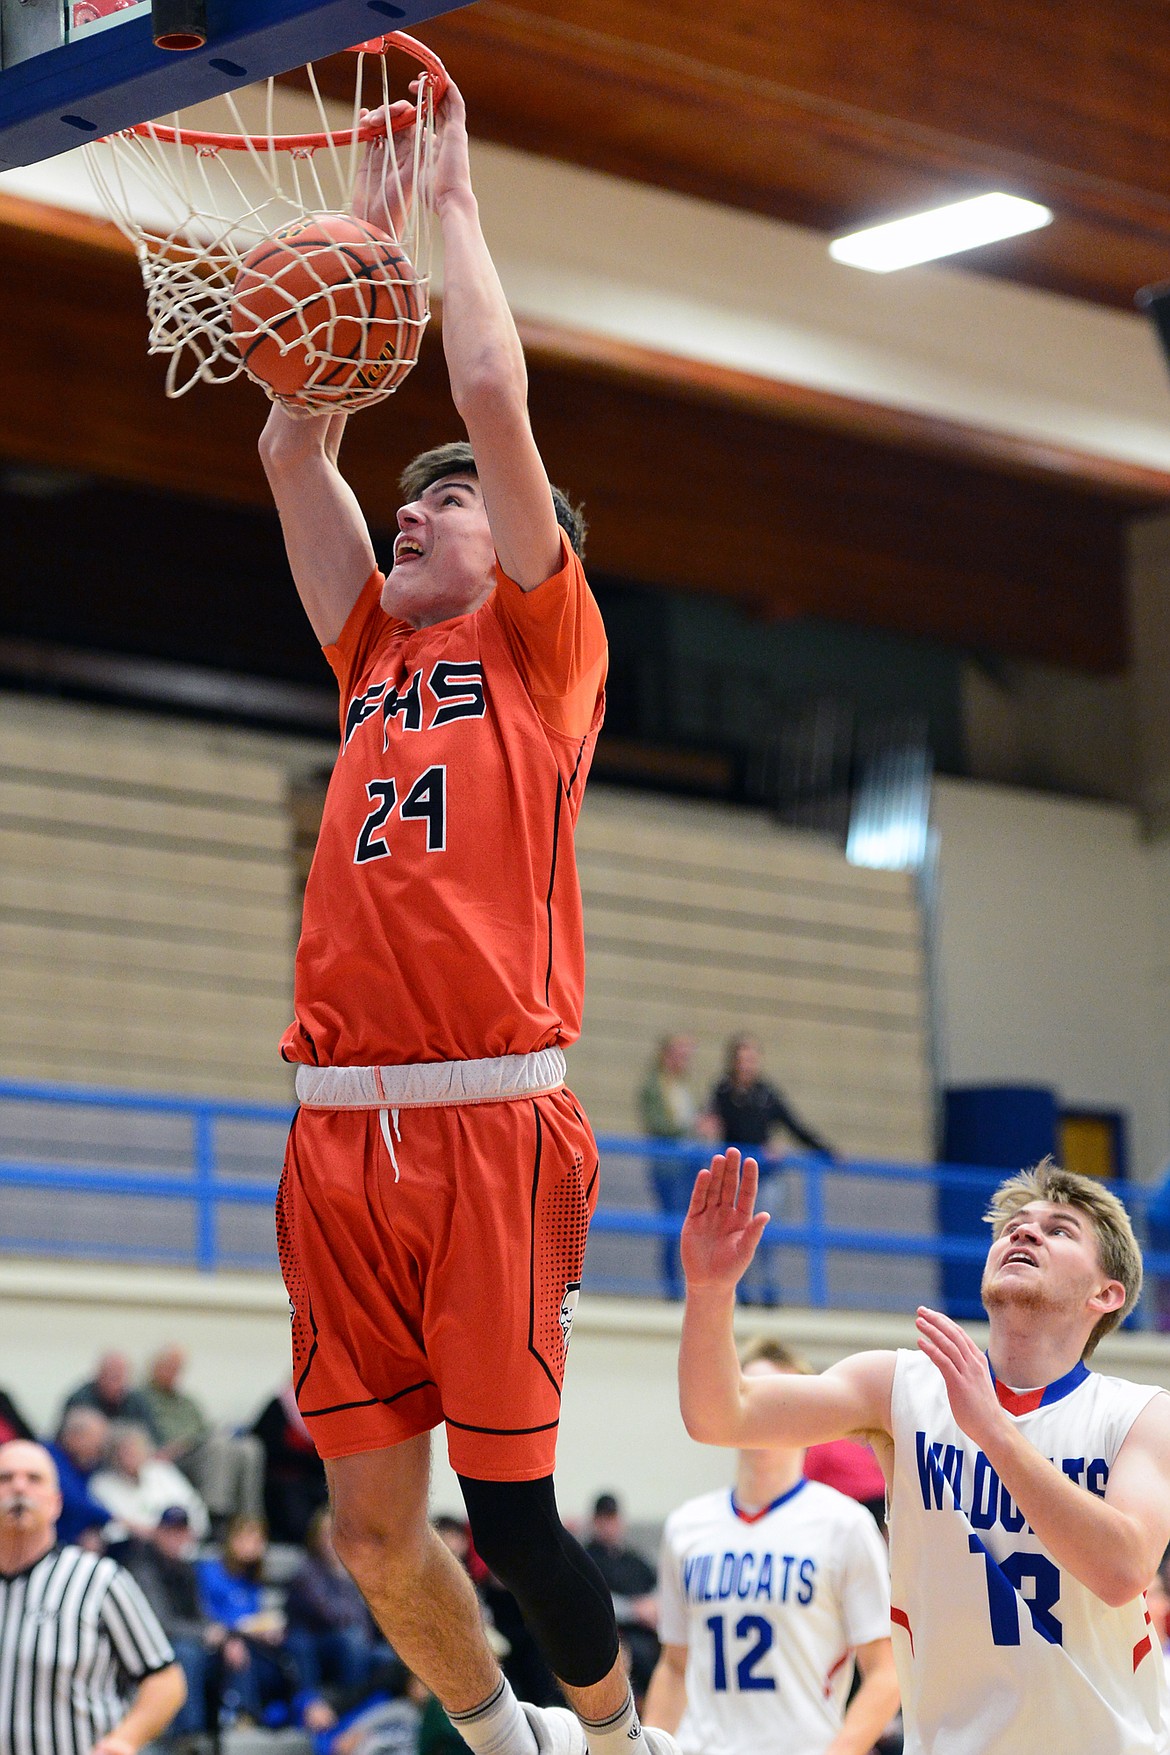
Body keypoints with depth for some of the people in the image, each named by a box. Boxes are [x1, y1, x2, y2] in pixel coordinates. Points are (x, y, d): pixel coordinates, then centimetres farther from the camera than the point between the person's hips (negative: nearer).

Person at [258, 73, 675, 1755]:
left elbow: (493, 395, -1)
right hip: (343, 1123, 5)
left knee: (508, 1512, -4)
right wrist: (367, 232, 25)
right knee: (371, 1524, 4)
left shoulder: (545, 639, 7)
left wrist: (455, 196, 9)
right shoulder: (375, 653, 21)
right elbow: (294, 442, 23)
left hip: (491, 1113, -5)